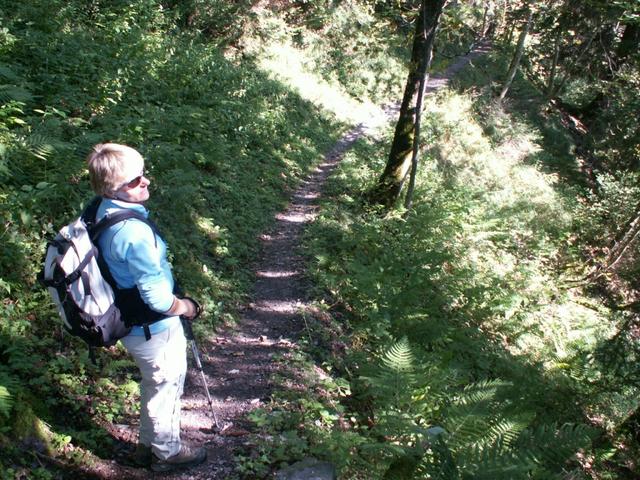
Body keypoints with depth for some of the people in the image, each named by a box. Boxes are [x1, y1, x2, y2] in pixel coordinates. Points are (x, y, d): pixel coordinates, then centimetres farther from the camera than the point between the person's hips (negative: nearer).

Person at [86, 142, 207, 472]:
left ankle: (147, 446, 49)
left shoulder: (104, 213, -5)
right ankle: (167, 453, 40)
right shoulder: (135, 232, -34)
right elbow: (159, 300, -28)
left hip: (130, 324, 8)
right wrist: (186, 307, -7)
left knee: (154, 387, 29)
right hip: (155, 330, -8)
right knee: (166, 390, 17)